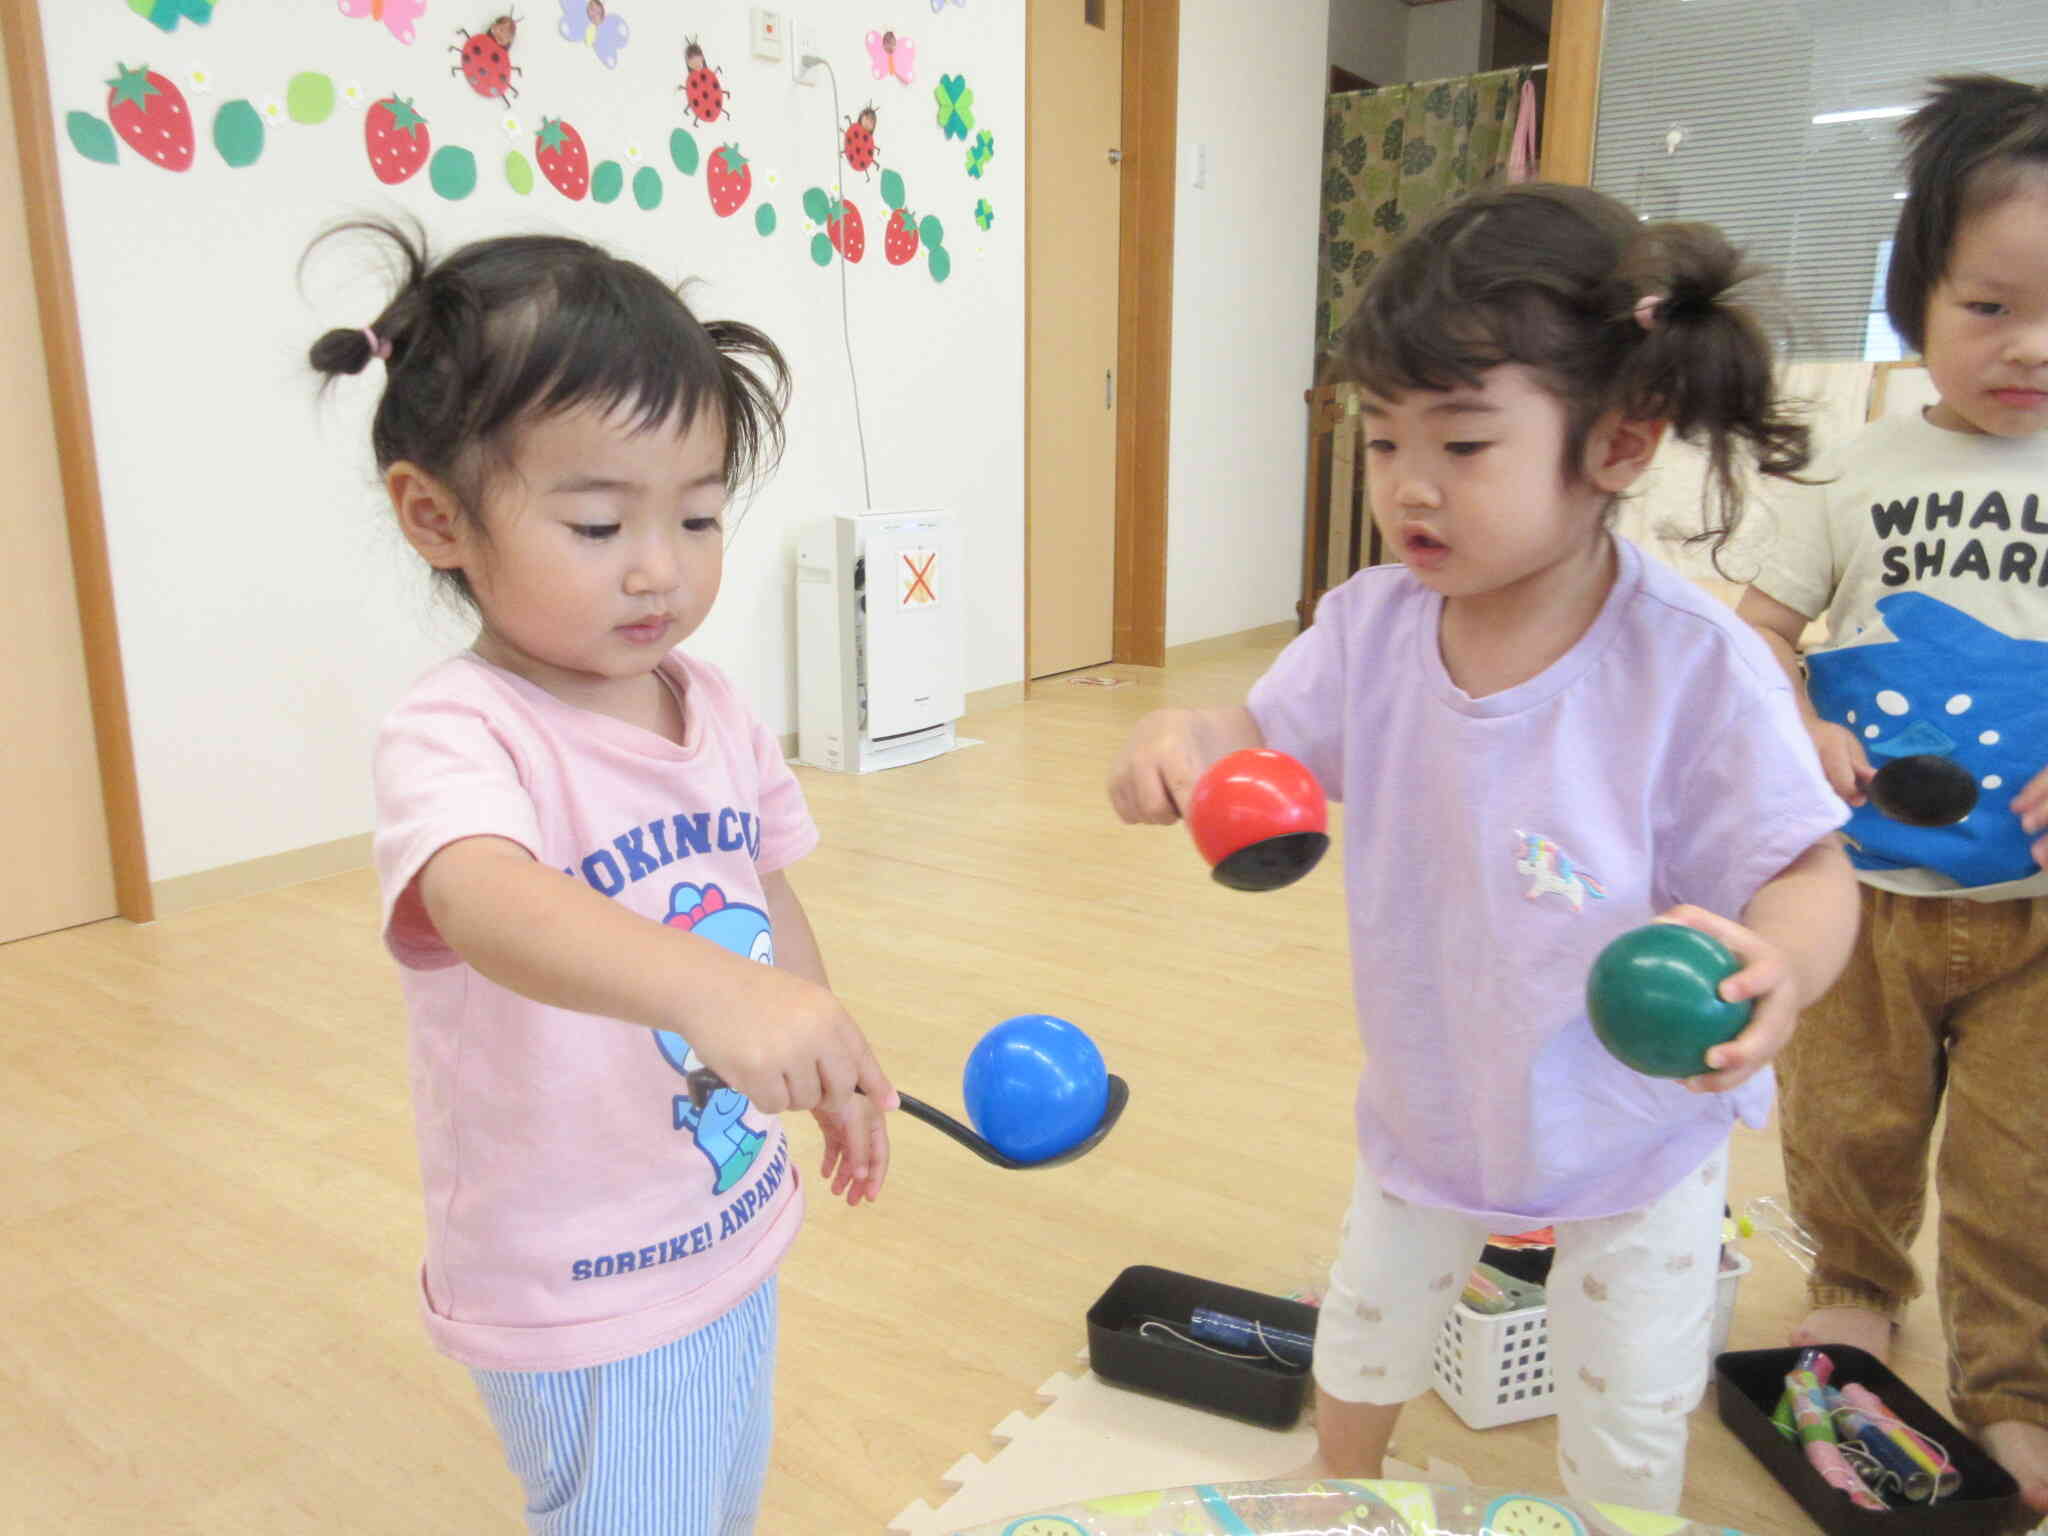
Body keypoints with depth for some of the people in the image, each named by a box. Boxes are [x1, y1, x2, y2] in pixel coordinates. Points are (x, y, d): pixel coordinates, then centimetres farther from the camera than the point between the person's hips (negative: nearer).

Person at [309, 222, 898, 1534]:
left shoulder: (716, 705, -3)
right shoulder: (457, 735, -25)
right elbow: (486, 899, -46)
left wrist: (840, 1075, 19)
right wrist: (710, 985, -64)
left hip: (739, 1234, 7)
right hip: (584, 1298, -7)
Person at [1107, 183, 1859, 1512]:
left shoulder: (1695, 666, -29)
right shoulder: (1373, 625, -18)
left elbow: (1810, 874, -21)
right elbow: (1269, 741, -5)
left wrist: (1778, 966, -44)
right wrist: (1181, 742, -29)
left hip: (1636, 1128, -4)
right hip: (1430, 1100, 4)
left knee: (1626, 1427, 19)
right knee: (1365, 1337, 28)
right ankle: (1343, 1500, 59)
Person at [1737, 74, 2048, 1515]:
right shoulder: (1865, 469, -1)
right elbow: (1762, 623, 5)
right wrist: (1800, 729, -14)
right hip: (1862, 883, 1)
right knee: (1847, 1120, 17)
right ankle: (1857, 1287, 43)